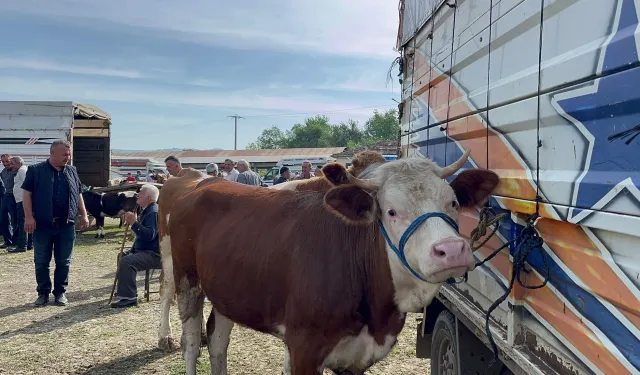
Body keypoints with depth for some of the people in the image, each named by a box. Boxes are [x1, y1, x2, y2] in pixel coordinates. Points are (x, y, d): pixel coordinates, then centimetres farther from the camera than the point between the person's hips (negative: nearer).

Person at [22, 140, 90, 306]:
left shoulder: (72, 171, 11)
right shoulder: (35, 170, -2)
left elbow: (78, 194, 17)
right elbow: (27, 194, -4)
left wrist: (84, 215, 11)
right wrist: (29, 217, -13)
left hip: (66, 225, 3)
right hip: (42, 225, -3)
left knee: (63, 262, 7)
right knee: (41, 262, 6)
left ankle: (60, 292, 18)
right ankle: (43, 293, 18)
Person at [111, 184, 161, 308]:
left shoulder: (154, 212, -17)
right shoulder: (147, 211, 17)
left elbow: (150, 234, -31)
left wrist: (134, 223, -28)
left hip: (154, 254, -12)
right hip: (144, 250, 12)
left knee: (127, 261, -29)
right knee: (124, 256, 26)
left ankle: (129, 297, -27)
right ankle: (124, 290, 36)